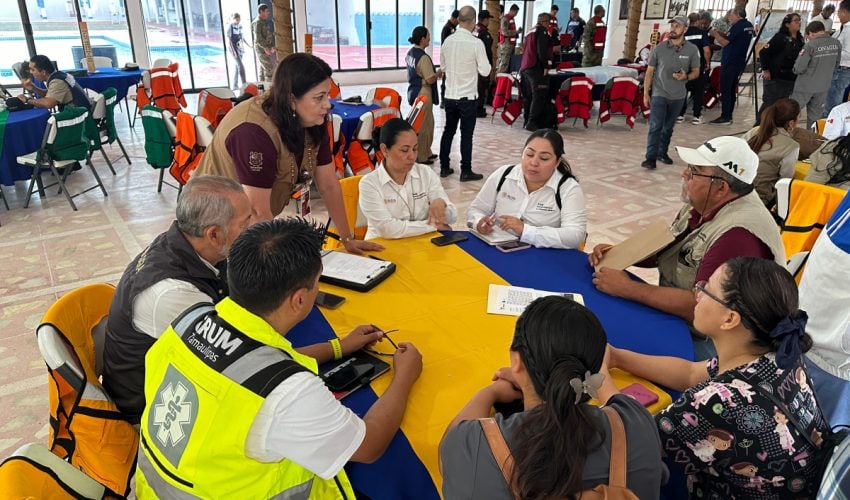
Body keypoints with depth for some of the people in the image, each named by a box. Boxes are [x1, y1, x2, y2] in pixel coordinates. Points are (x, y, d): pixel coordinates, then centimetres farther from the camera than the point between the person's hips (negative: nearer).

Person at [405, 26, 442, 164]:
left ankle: (426, 153, 28)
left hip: (413, 91, 9)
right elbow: (430, 80, -20)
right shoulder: (423, 57, -20)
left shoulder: (410, 53, 9)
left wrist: (434, 73, 15)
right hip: (423, 94, -9)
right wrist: (439, 73, -2)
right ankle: (421, 157, 7)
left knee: (427, 123, 19)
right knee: (424, 125, 0)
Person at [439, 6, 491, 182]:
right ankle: (466, 171, 9)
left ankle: (444, 167, 21)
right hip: (468, 96, -5)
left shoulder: (447, 41, 1)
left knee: (448, 131, 14)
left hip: (450, 95, 5)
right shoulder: (476, 43, -14)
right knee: (466, 134, 3)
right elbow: (485, 71, -8)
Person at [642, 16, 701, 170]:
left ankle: (662, 152, 28)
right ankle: (651, 158, -10)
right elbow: (650, 72, 1)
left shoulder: (692, 49, -2)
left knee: (668, 127, 13)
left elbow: (696, 71, 5)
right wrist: (646, 93, -2)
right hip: (659, 94, -2)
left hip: (678, 96, 2)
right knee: (655, 126, -10)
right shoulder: (659, 48, -4)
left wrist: (686, 77, -18)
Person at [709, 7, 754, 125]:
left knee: (725, 90, -7)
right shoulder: (748, 26, 14)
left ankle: (725, 117, -8)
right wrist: (720, 33, 11)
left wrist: (715, 34, -1)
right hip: (739, 62, 9)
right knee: (732, 90, 11)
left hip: (730, 62, -9)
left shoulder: (738, 26, -14)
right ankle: (728, 116, 14)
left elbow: (724, 42, -16)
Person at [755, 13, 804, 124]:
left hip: (791, 80, 7)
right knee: (769, 103, -5)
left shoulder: (800, 40, 11)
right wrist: (765, 69, -15)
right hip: (774, 78, -7)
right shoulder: (780, 37, -10)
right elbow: (764, 52, -14)